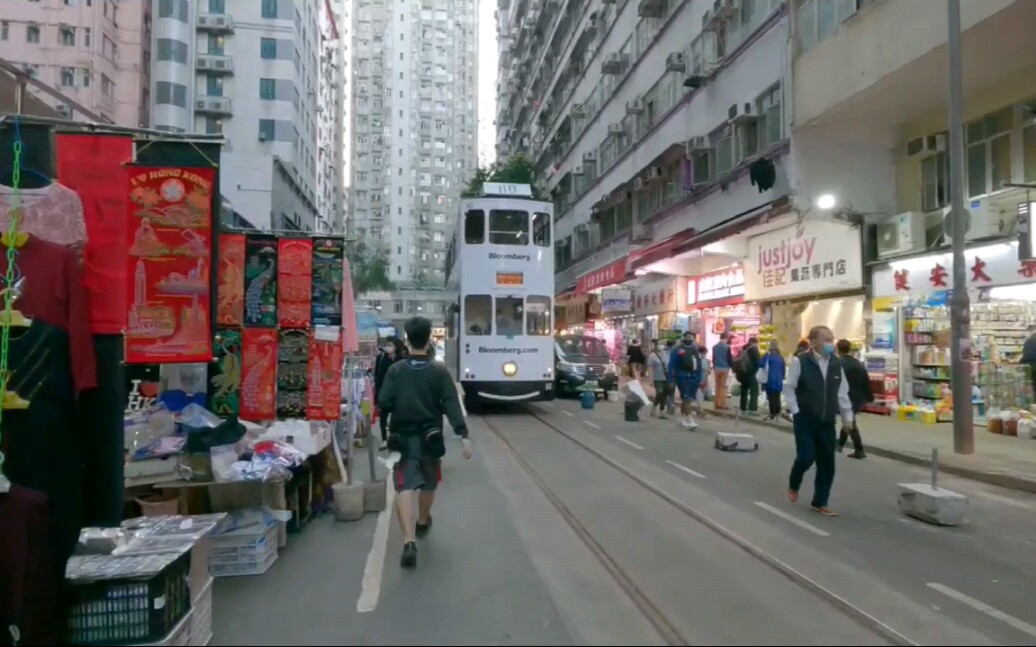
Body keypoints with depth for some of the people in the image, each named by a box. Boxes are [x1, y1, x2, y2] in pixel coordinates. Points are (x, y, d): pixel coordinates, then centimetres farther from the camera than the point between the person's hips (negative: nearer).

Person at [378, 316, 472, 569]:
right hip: (430, 438, 1)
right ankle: (422, 523, 46)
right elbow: (452, 405, -13)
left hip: (403, 438, -1)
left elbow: (383, 404, -9)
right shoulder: (440, 371, -6)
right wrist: (463, 435, -15)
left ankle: (409, 542, -22)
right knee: (429, 485, 23)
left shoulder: (395, 370, -5)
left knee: (405, 488, -6)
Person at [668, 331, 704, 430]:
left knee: (688, 398, 13)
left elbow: (699, 365, 18)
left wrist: (700, 378, 12)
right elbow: (671, 365, -6)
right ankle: (689, 420, -14)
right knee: (686, 398, -12)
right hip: (682, 377, -6)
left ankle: (683, 417, 27)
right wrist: (671, 380, -9)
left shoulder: (696, 350, 13)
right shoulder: (678, 350, -4)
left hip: (693, 377, 6)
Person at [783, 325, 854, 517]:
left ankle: (820, 502, 19)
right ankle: (793, 486, 22)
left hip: (827, 422, 5)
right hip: (805, 420, -5)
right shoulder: (799, 362, -10)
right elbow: (789, 388, -7)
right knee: (806, 457, -9)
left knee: (827, 463, 6)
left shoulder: (837, 364, 6)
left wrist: (847, 416, 10)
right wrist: (795, 411, -11)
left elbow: (842, 392, 11)